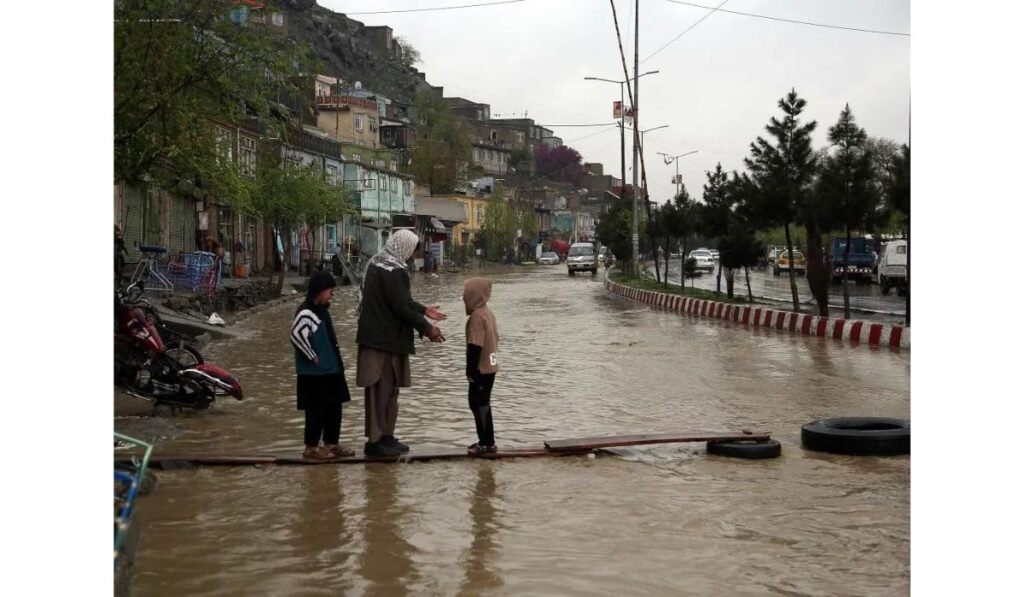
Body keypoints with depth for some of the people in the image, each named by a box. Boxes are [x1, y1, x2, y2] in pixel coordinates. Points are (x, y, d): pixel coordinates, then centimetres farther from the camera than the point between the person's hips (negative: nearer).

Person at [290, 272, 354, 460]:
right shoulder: (306, 313, -17)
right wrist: (313, 357, -19)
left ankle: (331, 444, 22)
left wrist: (337, 363, 15)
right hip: (315, 374, -9)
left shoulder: (322, 310, 13)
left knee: (334, 408, 13)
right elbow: (297, 335, -27)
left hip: (331, 370, 9)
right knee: (317, 410, -2)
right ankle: (311, 447, 7)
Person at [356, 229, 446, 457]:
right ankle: (375, 441, 2)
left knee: (388, 388, 16)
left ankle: (385, 436, 23)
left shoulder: (378, 264, 14)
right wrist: (426, 328, -12)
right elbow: (401, 306, -21)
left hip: (378, 336, 10)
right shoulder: (392, 270, -18)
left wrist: (423, 310, 27)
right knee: (381, 390, -3)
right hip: (385, 340, -10)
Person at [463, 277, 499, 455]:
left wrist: (470, 369, -18)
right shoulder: (487, 312, 12)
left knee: (480, 404, -4)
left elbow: (475, 346, -22)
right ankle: (486, 440, 20)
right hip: (489, 366, 10)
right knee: (480, 403, 16)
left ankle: (487, 443, 0)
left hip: (481, 369, -10)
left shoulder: (477, 316, -18)